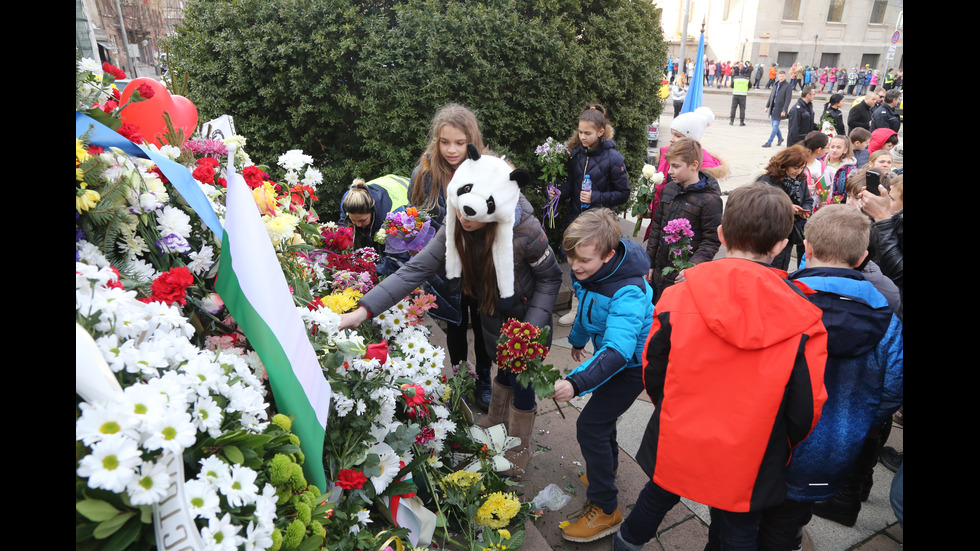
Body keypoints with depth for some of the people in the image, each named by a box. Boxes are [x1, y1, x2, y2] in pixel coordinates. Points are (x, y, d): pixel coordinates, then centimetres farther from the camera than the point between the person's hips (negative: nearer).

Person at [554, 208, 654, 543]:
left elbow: (618, 350, -48)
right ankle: (607, 466, 54)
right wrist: (578, 339, 25)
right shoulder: (589, 270, -12)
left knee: (590, 426, -11)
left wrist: (576, 383, -59)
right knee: (601, 411, 26)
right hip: (609, 351, 9)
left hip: (632, 362, -9)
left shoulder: (627, 292, -38)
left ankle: (605, 509, 6)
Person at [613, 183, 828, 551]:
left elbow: (653, 372, -6)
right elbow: (806, 407, -8)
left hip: (675, 446, 1)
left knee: (658, 497, 28)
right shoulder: (803, 318, -16)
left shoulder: (680, 294, -16)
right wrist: (781, 450, 13)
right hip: (748, 465, 0)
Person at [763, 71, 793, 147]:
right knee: (774, 125, 13)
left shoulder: (788, 87, -7)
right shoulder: (775, 85, 13)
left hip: (779, 109, -7)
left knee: (775, 126, -5)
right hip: (773, 108, 7)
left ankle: (769, 142, -5)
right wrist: (767, 106, 13)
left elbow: (788, 100, -12)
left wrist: (784, 110, -18)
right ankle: (780, 138, 32)